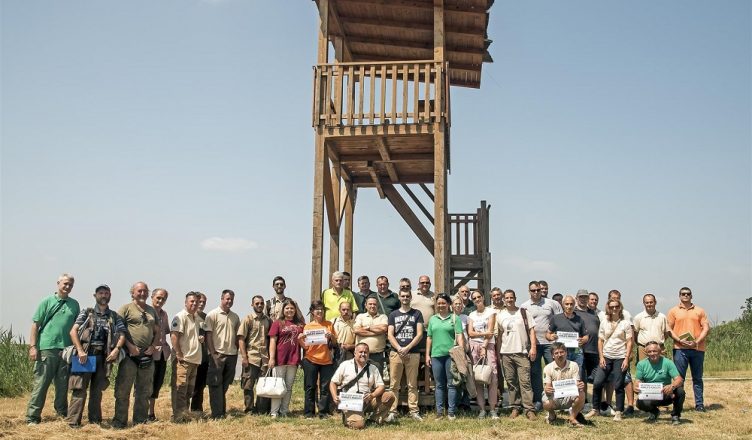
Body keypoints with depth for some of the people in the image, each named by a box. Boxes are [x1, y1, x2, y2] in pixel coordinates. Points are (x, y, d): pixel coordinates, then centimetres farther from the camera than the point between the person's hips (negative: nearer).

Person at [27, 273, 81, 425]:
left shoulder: (74, 304, 13)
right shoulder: (47, 301, 3)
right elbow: (35, 324, 1)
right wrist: (33, 346, -7)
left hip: (67, 349, 3)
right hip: (47, 348, -3)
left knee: (63, 384, 9)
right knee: (40, 383, -3)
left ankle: (63, 413, 19)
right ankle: (32, 417, 2)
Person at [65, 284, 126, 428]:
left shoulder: (114, 316, 12)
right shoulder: (86, 313, 4)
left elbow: (122, 335, 7)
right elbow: (73, 331, -4)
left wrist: (116, 349, -10)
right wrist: (80, 350, -15)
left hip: (103, 357, 3)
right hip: (85, 355, -3)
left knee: (97, 390, 9)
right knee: (80, 388, -6)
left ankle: (95, 420, 17)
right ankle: (73, 421, -3)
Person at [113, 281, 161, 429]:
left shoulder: (152, 311, 17)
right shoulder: (126, 308, 0)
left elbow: (158, 332, 19)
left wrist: (153, 346, 2)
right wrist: (130, 346, -15)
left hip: (147, 356, 5)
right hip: (130, 355, -5)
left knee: (144, 391, 11)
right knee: (123, 390, -3)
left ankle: (140, 421, 20)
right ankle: (119, 422, 4)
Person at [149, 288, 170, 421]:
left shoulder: (164, 314, 15)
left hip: (163, 353, 7)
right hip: (150, 353, -7)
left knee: (157, 384, 11)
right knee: (149, 384, -4)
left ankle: (151, 413, 21)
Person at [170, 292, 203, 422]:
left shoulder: (198, 318, 16)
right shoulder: (181, 316, -10)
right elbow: (173, 336, -18)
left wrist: (201, 338, 9)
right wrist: (179, 355, -19)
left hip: (194, 359, 9)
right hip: (183, 360, -9)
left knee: (189, 391, 14)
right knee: (180, 389, -6)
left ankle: (183, 414, 22)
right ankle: (177, 418, -2)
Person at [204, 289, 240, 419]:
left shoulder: (235, 317, 13)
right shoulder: (213, 315, -5)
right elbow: (208, 335, -8)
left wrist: (236, 350, 7)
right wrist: (213, 353, -13)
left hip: (232, 354, 6)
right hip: (217, 354, -6)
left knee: (225, 385, 13)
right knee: (216, 384, -2)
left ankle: (222, 411, 23)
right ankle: (217, 414, 1)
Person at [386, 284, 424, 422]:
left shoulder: (417, 314, 8)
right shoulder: (393, 315, 12)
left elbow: (419, 334, 0)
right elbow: (390, 335, 5)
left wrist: (407, 348, -10)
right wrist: (399, 349, -10)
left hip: (413, 353, -1)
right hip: (396, 353, 1)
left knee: (412, 385, 3)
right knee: (394, 385, 0)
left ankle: (414, 411, 7)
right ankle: (392, 412, 3)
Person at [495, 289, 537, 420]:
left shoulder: (523, 313, 4)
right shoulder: (500, 315, 10)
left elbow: (531, 330, 2)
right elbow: (499, 335, 14)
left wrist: (533, 347, -7)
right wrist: (497, 352, 11)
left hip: (522, 352, -3)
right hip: (506, 353, 3)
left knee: (525, 381, -8)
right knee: (511, 382, 7)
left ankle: (529, 409, -5)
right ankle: (515, 407, 16)